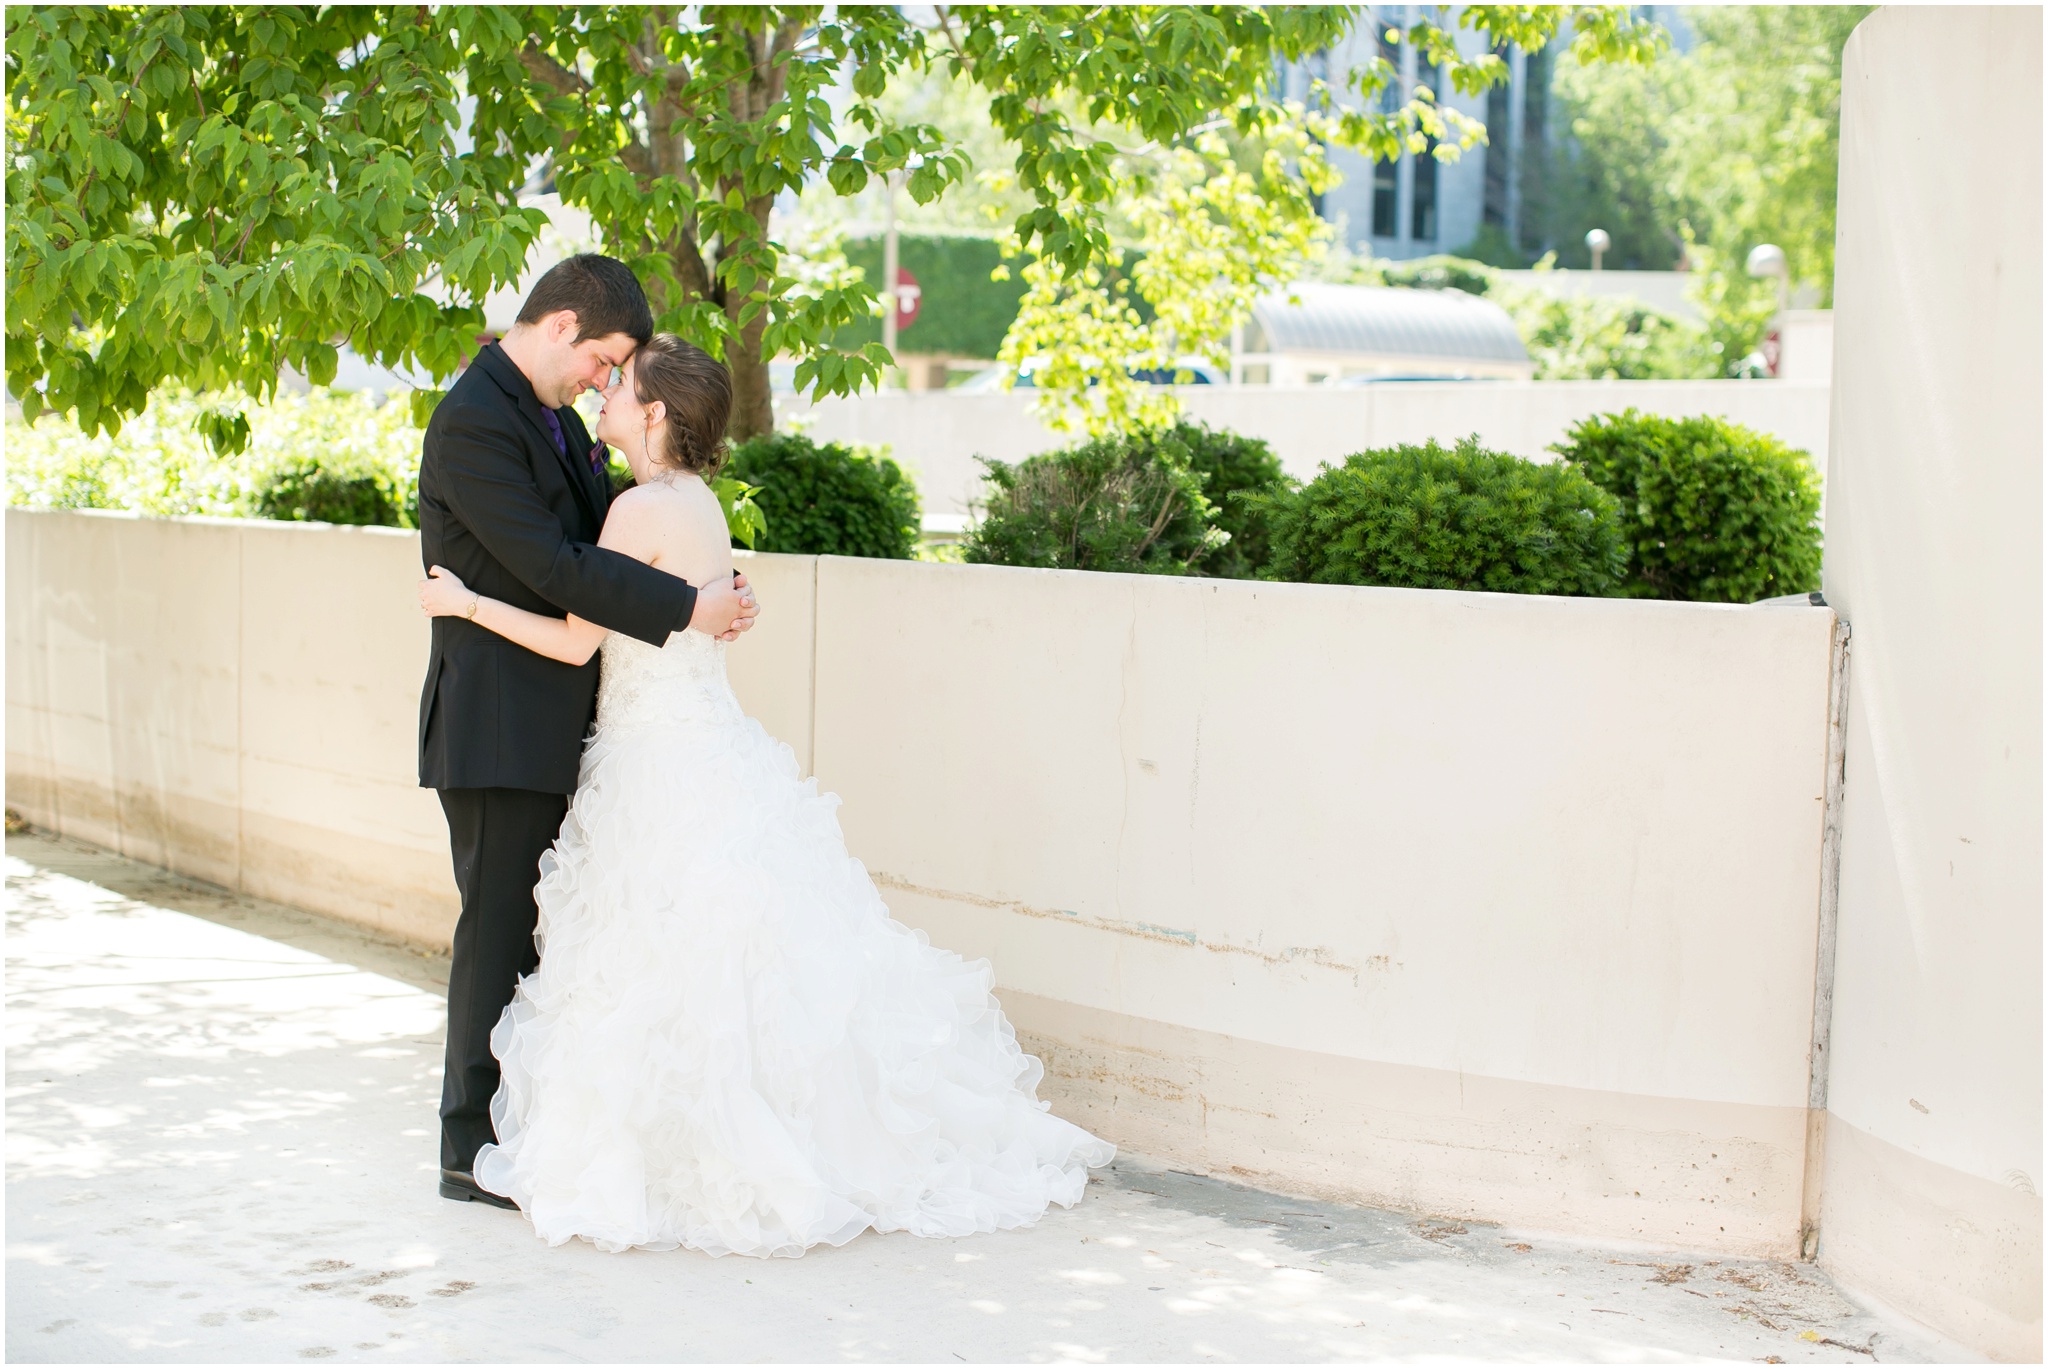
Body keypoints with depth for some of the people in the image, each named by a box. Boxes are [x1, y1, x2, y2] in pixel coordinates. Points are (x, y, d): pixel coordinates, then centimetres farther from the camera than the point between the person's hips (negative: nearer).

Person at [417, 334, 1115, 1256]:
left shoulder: (643, 510, -16)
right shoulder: (699, 503, 10)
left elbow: (575, 641, -15)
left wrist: (465, 602, -8)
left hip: (664, 776, -9)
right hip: (703, 757, 9)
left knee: (669, 980, -1)